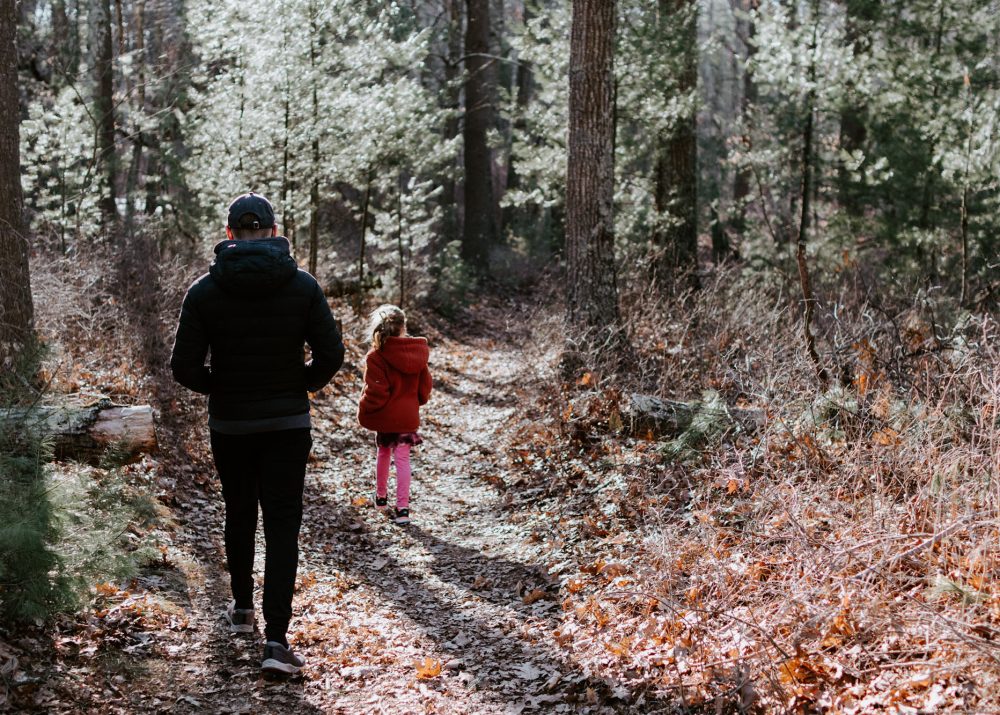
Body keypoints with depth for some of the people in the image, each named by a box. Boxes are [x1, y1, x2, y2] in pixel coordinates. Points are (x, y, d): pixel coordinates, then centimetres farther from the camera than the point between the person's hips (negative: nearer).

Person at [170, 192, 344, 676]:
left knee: (239, 514, 21)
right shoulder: (302, 285, -6)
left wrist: (219, 389, 10)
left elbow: (185, 368, -9)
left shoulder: (205, 290, -6)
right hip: (288, 424, -1)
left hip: (229, 424, 1)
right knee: (282, 526, -1)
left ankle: (242, 609, 36)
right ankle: (276, 640, -11)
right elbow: (331, 355, -7)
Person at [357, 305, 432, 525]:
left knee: (383, 454, 21)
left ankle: (381, 496, 37)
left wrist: (364, 412, -3)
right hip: (408, 415, 2)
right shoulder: (417, 352, -3)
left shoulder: (376, 356, -18)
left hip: (385, 416, -2)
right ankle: (402, 507, -4)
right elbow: (425, 385, 6)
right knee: (402, 459, 4)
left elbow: (375, 391, -20)